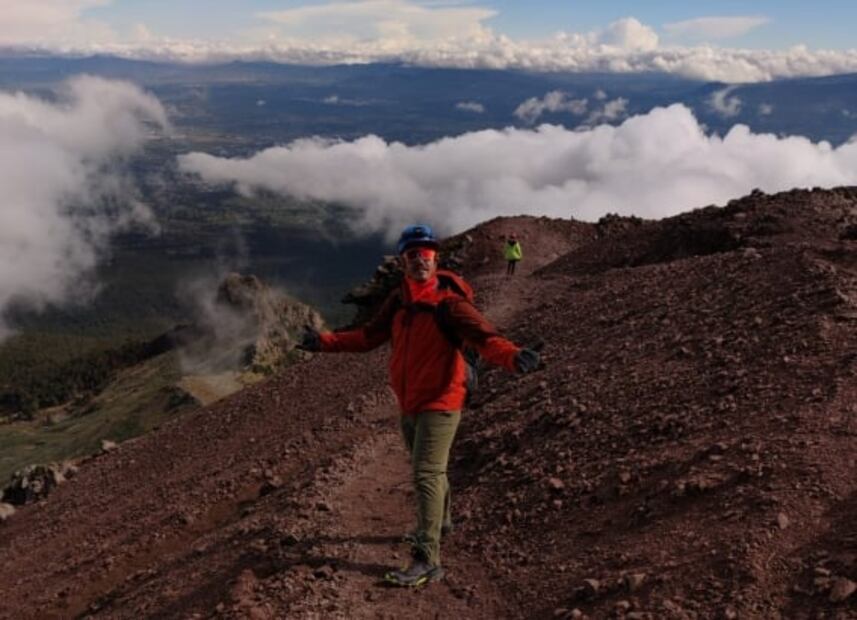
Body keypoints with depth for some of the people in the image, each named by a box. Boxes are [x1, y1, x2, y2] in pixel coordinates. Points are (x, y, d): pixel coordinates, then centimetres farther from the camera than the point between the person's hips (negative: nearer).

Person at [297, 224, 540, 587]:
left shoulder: (450, 302, -18)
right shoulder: (399, 301, 3)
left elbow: (484, 337, -30)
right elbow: (370, 335, 13)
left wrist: (513, 356, -49)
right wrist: (326, 342, 10)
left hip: (439, 402, -7)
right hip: (408, 403, 7)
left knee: (426, 475, -12)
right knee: (427, 471, 24)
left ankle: (428, 561, -7)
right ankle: (440, 522, 48)